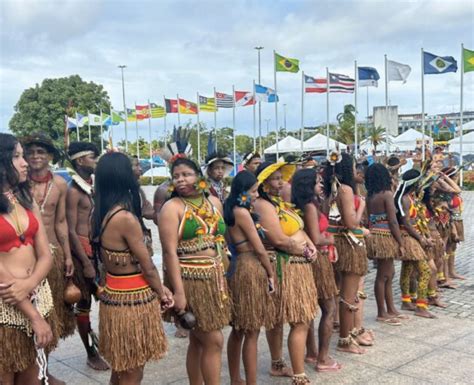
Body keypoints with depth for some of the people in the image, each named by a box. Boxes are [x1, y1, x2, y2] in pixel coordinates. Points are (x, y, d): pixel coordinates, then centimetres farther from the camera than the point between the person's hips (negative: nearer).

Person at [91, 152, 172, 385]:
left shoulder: (100, 214, 3)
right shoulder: (126, 217, -21)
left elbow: (117, 260, 7)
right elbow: (147, 267, -14)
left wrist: (158, 288, 8)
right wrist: (161, 293, 5)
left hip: (113, 294, 8)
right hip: (132, 299, -8)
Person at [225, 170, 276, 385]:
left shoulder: (233, 210, 11)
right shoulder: (242, 212, -16)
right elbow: (259, 249, -13)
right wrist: (271, 274, -3)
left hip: (240, 268, 9)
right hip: (250, 270, -9)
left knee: (238, 329, 16)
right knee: (251, 333, -2)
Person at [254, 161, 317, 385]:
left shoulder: (282, 202, 14)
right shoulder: (263, 205, -15)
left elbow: (299, 229, 18)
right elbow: (280, 240, -21)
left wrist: (311, 245, -2)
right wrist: (305, 252, -7)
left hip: (298, 265, 9)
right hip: (284, 268, -9)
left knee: (278, 319, 18)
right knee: (301, 323, -7)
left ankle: (277, 365, 30)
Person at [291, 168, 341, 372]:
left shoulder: (307, 206, 10)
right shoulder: (310, 207, -17)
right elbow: (316, 239, -20)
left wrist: (328, 242, -1)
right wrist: (331, 239, -4)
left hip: (312, 259, 9)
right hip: (317, 260, -9)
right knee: (329, 308, -2)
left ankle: (311, 353, 24)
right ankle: (323, 358, 3)